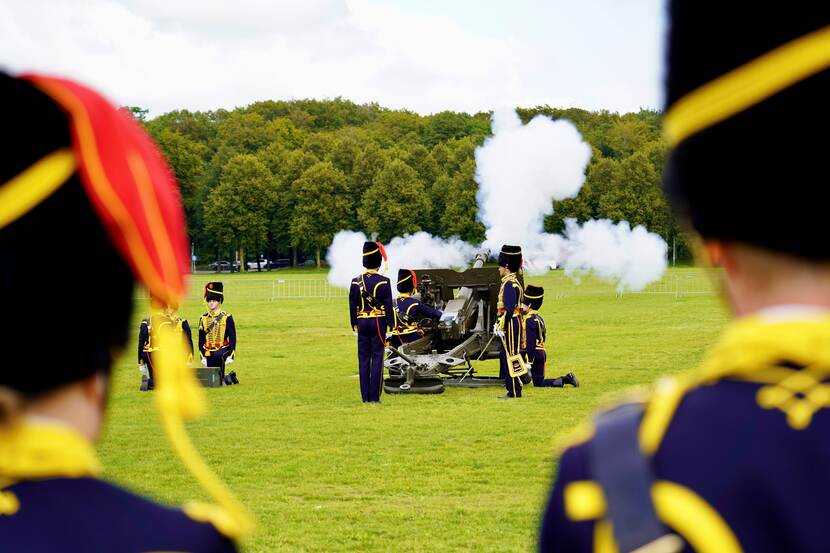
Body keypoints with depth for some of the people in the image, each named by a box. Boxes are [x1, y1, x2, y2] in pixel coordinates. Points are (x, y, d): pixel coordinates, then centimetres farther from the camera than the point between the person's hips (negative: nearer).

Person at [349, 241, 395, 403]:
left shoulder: (355, 281, 2)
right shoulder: (383, 282, -8)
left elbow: (352, 306, 6)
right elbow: (388, 306, -8)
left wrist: (354, 326, 14)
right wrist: (390, 327, -2)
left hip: (362, 323, 3)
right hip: (378, 322, -3)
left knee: (363, 359, 7)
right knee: (377, 359, 0)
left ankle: (365, 396, 7)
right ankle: (374, 397, -2)